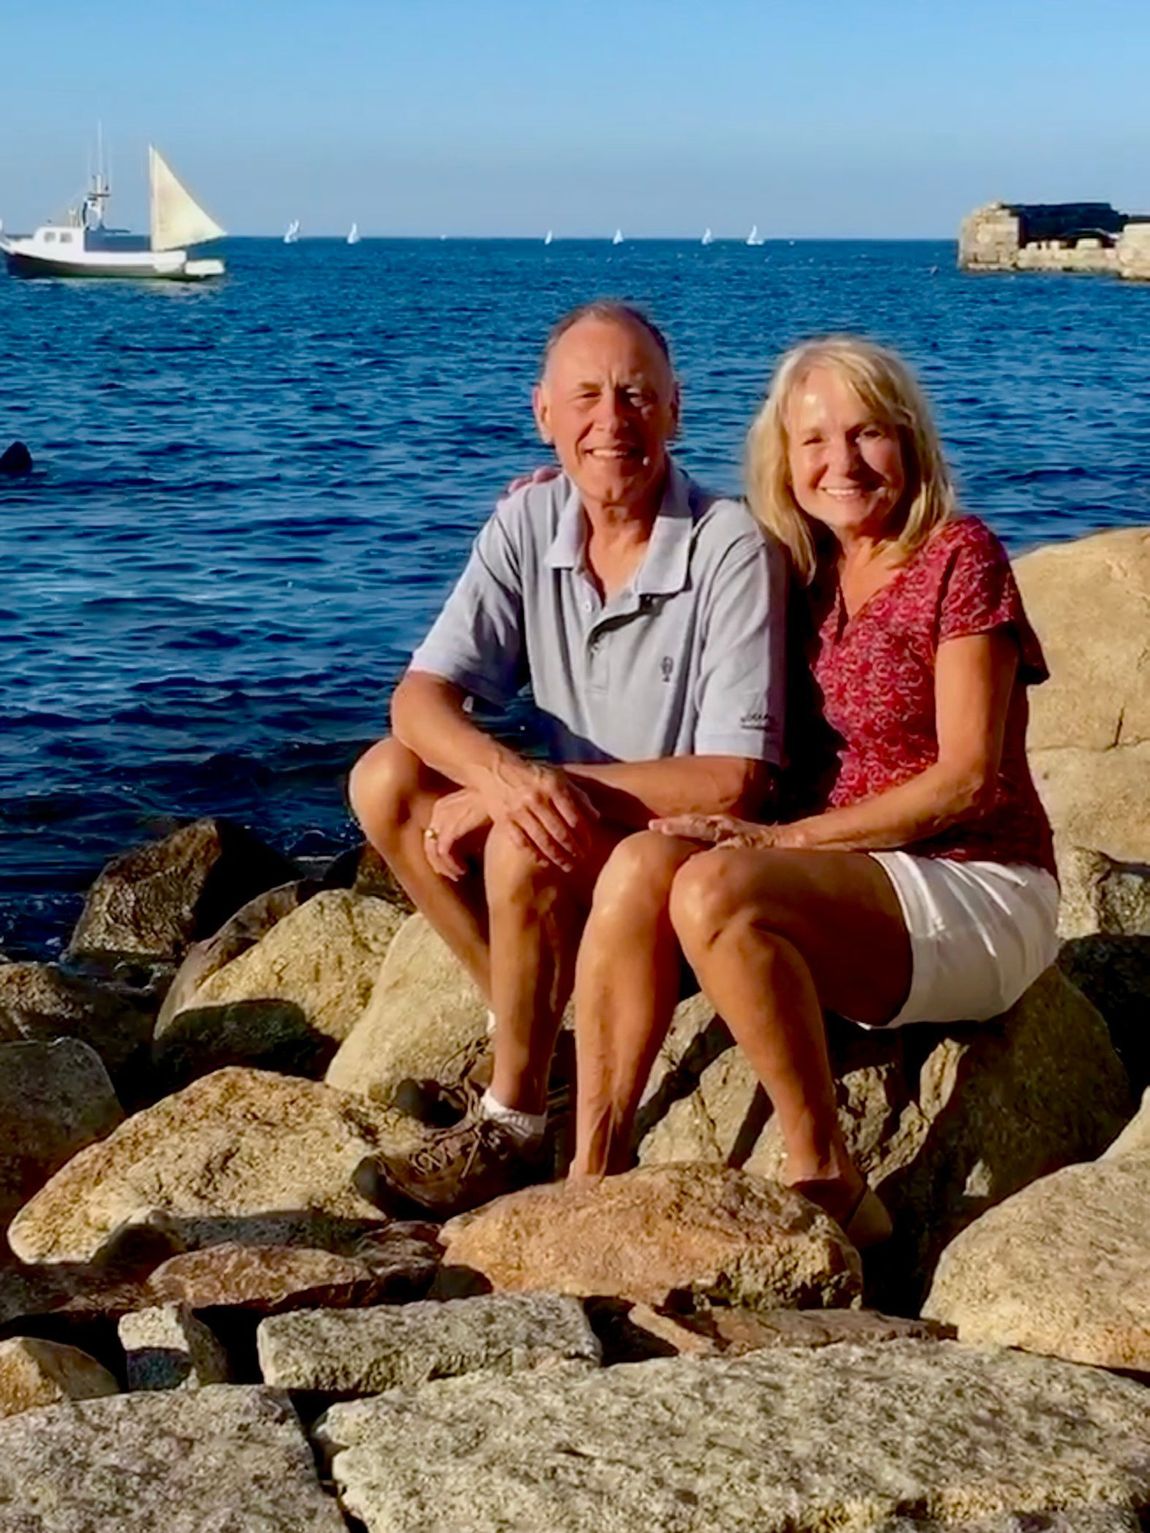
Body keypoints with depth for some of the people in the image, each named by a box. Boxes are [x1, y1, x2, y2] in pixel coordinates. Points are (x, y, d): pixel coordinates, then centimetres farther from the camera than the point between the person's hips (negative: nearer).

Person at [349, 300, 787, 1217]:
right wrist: (506, 773, -32)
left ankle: (516, 1122, -11)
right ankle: (550, 1040, -4)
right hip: (575, 831, 6)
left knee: (525, 850, -31)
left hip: (701, 855, -6)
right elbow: (422, 696, -10)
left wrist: (554, 791, -26)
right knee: (386, 780, -11)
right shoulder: (530, 524, -3)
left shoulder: (730, 549, -20)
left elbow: (734, 782, -24)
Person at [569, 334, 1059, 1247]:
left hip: (982, 896, -6)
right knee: (639, 863, -20)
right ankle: (593, 1174, -21)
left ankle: (831, 1190, -18)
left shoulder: (960, 556, -6)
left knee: (715, 891, -30)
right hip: (867, 893, 6)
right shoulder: (805, 576, 12)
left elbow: (969, 779, -13)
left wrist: (780, 838, -16)